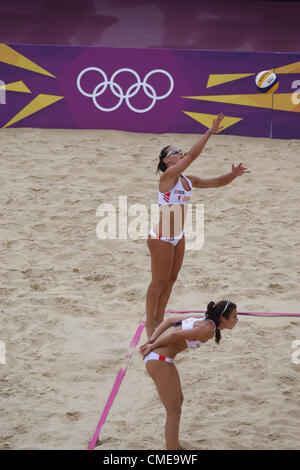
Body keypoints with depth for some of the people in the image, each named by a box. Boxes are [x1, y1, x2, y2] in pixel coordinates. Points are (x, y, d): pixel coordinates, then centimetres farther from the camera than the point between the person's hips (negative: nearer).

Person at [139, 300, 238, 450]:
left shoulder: (203, 320, 12)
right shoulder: (208, 330, -17)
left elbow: (169, 321, 13)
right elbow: (176, 335, -21)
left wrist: (151, 341, 4)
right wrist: (153, 346, -8)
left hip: (158, 358, 10)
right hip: (158, 362, -10)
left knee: (179, 400, 24)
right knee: (174, 412, -1)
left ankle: (175, 446, 39)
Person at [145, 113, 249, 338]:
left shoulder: (188, 180, 8)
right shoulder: (168, 176, -16)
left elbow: (216, 182, 11)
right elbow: (192, 155, -26)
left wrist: (233, 175, -8)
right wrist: (210, 131, -28)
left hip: (178, 236, 8)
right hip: (161, 237, -8)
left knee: (171, 279, 15)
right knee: (159, 281, 1)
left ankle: (159, 318, 27)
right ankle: (149, 322, 13)